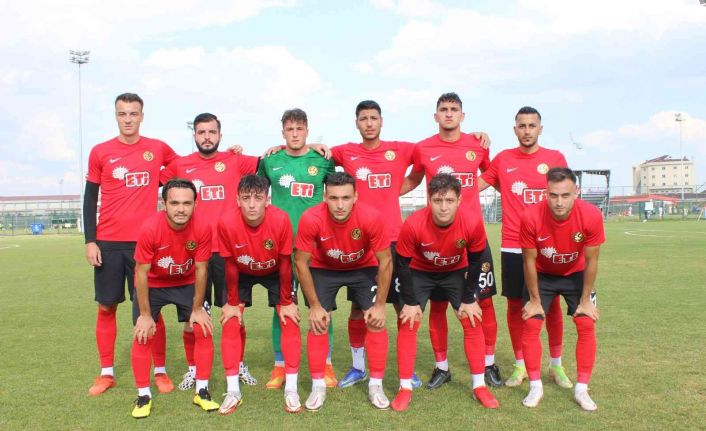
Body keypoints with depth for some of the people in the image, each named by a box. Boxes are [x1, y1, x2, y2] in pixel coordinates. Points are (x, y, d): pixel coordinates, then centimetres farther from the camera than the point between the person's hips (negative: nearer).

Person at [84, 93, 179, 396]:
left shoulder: (158, 149, 4)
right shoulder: (100, 152, 3)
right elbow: (90, 198, 5)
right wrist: (90, 241, -1)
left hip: (145, 241, -1)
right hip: (108, 243, 1)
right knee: (106, 307, 7)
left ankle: (160, 371, 14)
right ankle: (106, 372, 20)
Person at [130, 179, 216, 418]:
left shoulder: (202, 229, -28)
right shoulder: (149, 228, -32)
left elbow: (201, 269, -15)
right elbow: (142, 272, -21)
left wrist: (197, 308, -8)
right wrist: (145, 314, -16)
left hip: (187, 284, 2)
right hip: (152, 285, -1)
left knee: (203, 330, -6)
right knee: (142, 335, -8)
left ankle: (202, 392, 10)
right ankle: (144, 396, 11)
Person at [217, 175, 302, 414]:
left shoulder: (281, 220, -34)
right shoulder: (227, 223, -33)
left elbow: (285, 264, -20)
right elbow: (231, 266, -18)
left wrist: (286, 302, -12)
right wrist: (233, 302, -9)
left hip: (274, 272, 0)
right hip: (242, 274, 1)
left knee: (290, 321, -9)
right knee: (230, 324, -7)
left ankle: (291, 389, -1)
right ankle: (233, 392, 3)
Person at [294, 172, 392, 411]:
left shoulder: (370, 217, -34)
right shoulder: (311, 219, -34)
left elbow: (385, 261, -20)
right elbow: (301, 262, -19)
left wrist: (380, 304, -15)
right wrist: (315, 305, -15)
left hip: (364, 268, 0)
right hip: (324, 269, 0)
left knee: (376, 320, -8)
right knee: (318, 322, -8)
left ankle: (376, 386, 7)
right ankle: (318, 386, 8)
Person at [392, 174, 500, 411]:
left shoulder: (472, 225, -32)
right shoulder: (413, 225, -36)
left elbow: (475, 262, -13)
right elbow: (403, 265, -20)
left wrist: (468, 300, -8)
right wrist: (410, 302, -15)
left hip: (456, 272, 1)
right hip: (420, 272, -1)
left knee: (472, 322, -3)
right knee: (408, 324, -8)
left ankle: (480, 386, 11)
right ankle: (405, 388, 3)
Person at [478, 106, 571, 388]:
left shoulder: (555, 158, 3)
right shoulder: (503, 159, 6)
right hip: (512, 247, 1)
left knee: (552, 305, 5)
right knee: (515, 305, 6)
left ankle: (556, 364, 23)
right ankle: (520, 365, 20)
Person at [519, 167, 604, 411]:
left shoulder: (591, 216, -30)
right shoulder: (531, 218, -33)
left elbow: (591, 261, -16)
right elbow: (529, 261, -18)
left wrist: (585, 300, -9)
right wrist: (535, 300, -10)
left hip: (576, 274, 1)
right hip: (542, 275, -1)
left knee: (587, 325, -6)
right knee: (531, 325, -7)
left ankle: (581, 389, 8)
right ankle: (535, 387, 7)